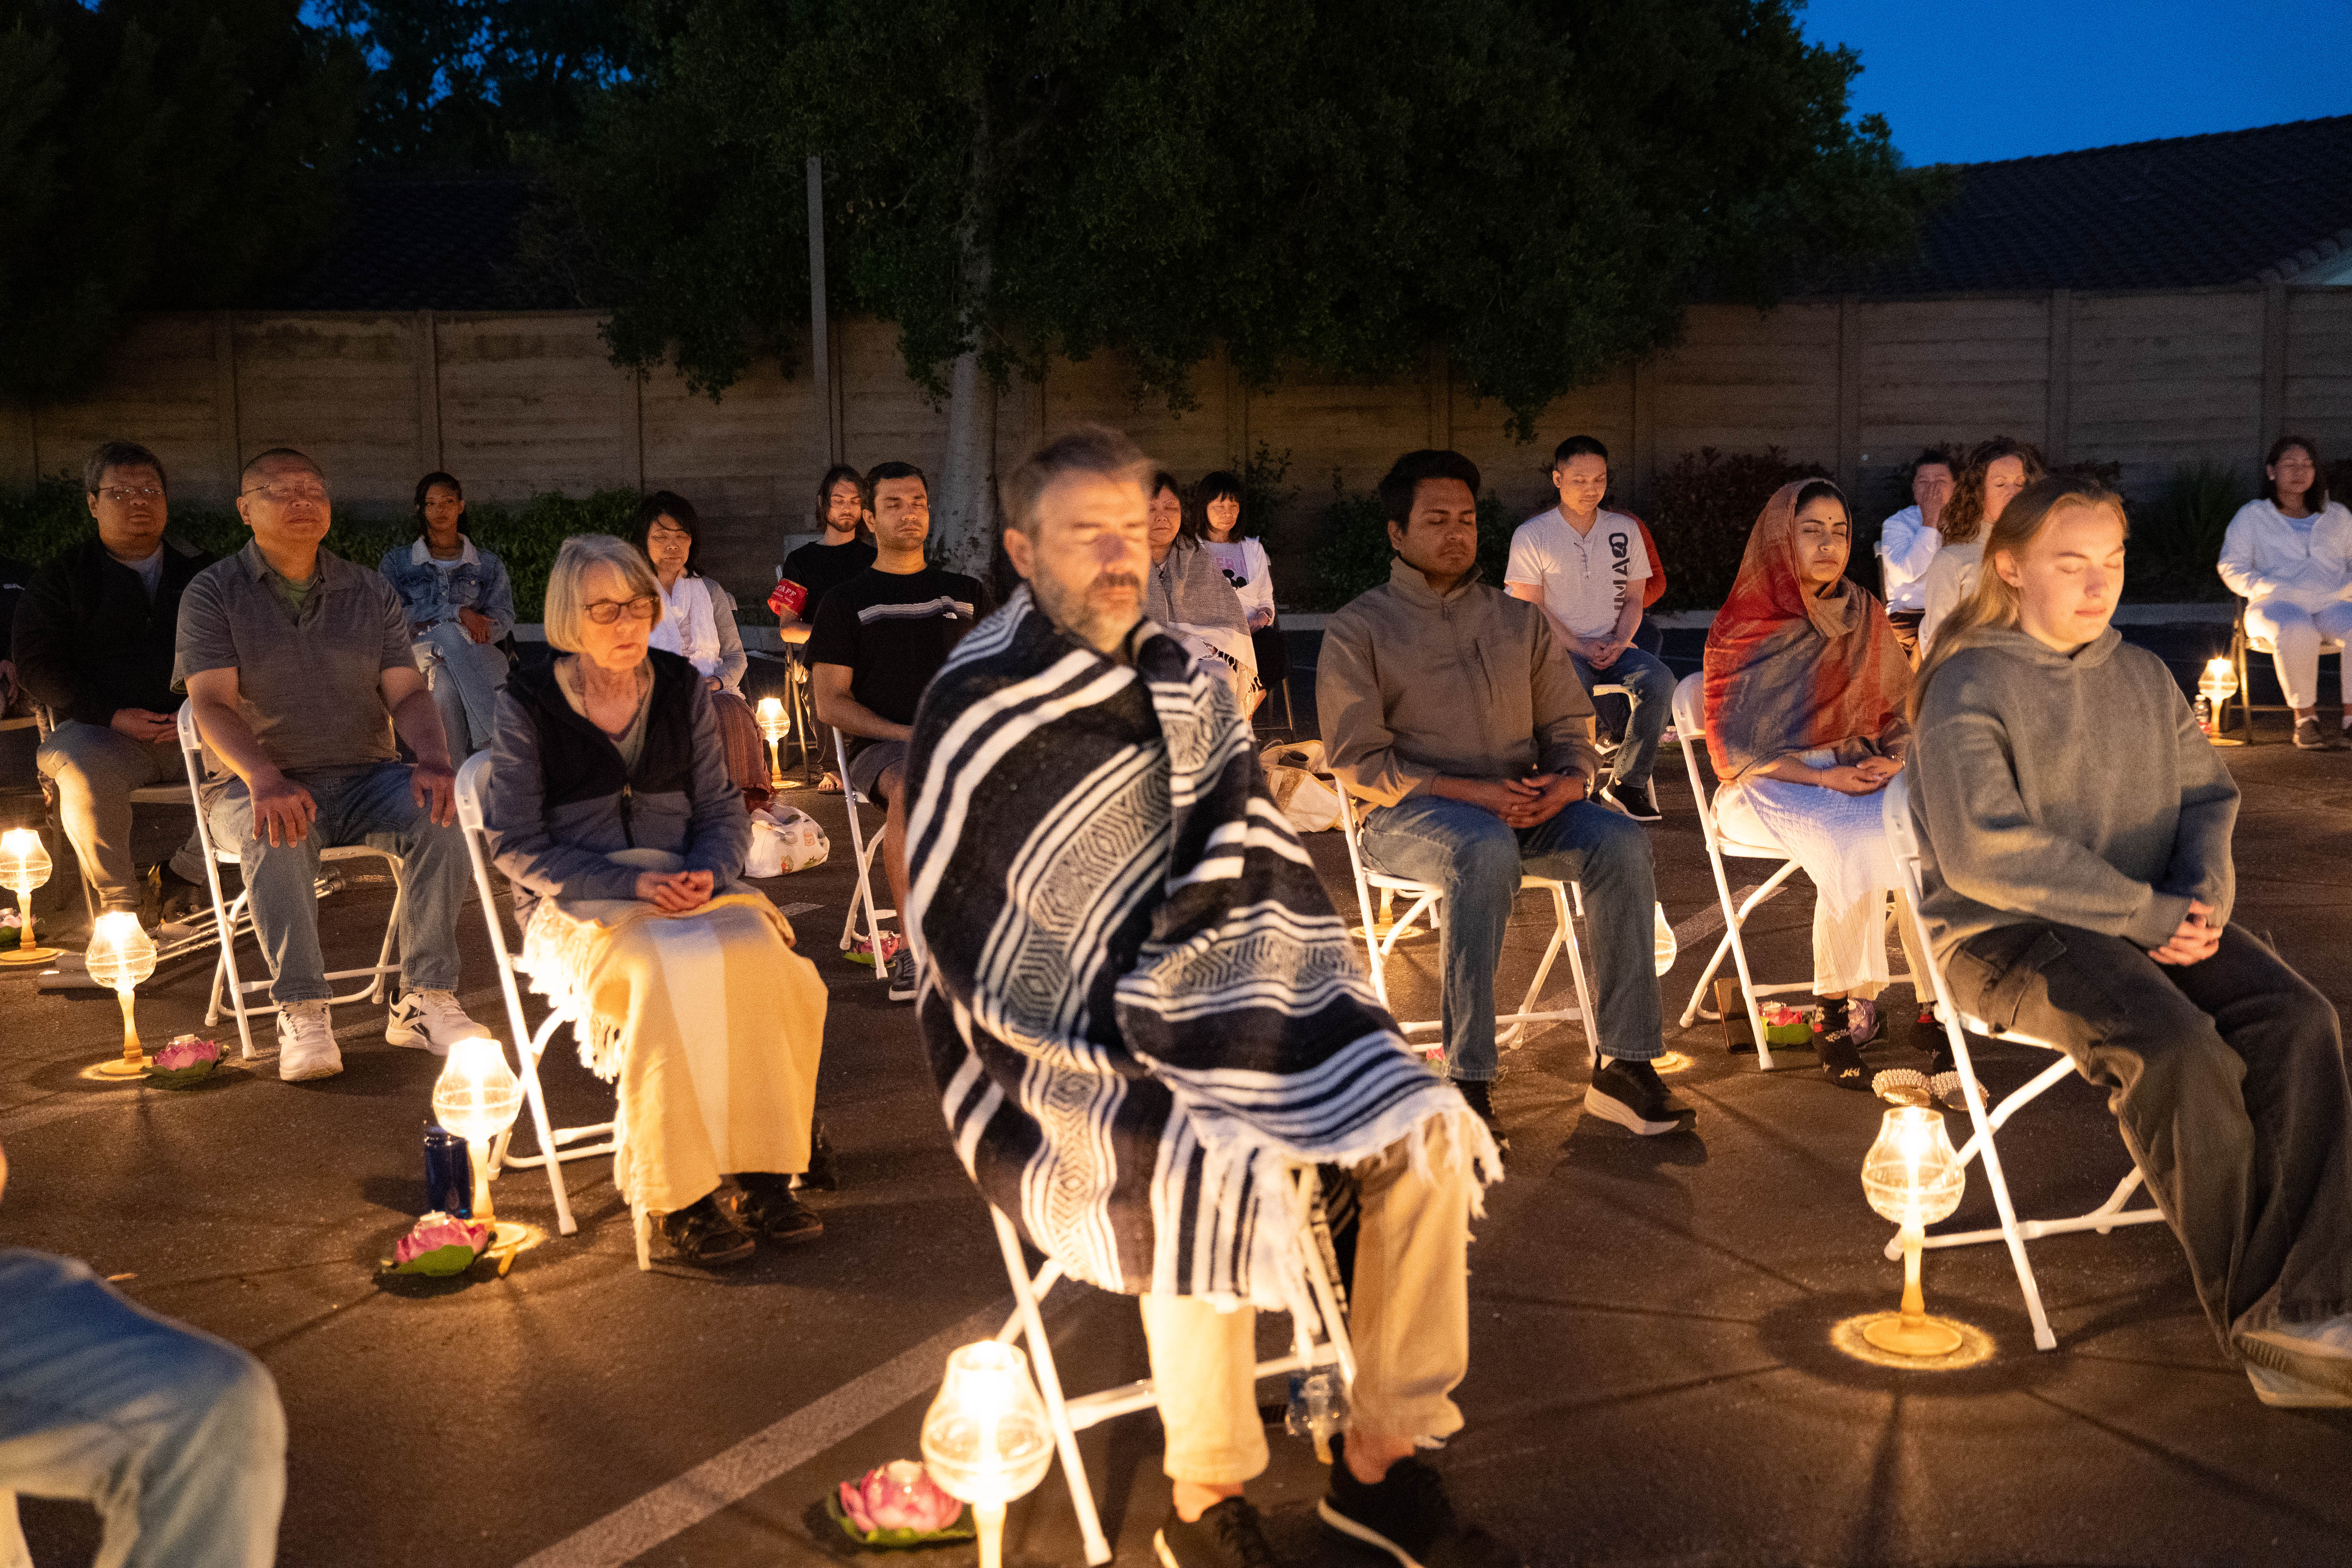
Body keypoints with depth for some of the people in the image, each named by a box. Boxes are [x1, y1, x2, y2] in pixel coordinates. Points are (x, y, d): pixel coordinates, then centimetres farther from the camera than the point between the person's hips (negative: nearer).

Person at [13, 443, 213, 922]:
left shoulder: (201, 572, 18)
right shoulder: (62, 578, 14)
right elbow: (38, 666, 4)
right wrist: (113, 716, -11)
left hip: (195, 728, 2)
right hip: (100, 730, -2)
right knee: (86, 775, -36)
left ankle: (185, 873, -7)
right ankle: (117, 901, -14)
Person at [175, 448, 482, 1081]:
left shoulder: (371, 593, 12)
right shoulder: (213, 593, 3)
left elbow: (407, 692, 4)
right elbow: (212, 703, -10)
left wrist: (434, 759, -19)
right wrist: (264, 778, -30)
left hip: (365, 777, 3)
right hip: (254, 784, -2)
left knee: (440, 810, -28)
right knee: (276, 833, -37)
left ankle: (424, 999, -23)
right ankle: (302, 1012, -29)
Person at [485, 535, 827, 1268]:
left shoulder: (685, 690, 10)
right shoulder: (527, 706, -1)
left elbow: (722, 812, 11)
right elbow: (518, 847, -4)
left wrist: (705, 872, -12)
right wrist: (633, 884, -17)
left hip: (686, 885, 3)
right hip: (575, 904, -3)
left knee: (759, 951, -30)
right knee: (670, 970, -35)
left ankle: (761, 1177, -23)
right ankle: (680, 1196, -26)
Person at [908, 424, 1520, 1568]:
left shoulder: (1179, 682, 10)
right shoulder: (979, 713, -10)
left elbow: (1251, 862, 12)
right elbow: (960, 943, -13)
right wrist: (1127, 1048, -17)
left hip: (1201, 1005, 7)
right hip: (1053, 1044, -6)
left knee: (1426, 1127, -9)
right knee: (1214, 1175, -33)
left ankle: (1381, 1459, 4)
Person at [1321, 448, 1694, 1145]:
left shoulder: (1521, 621, 19)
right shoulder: (1358, 629, 5)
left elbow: (1569, 724, 18)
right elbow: (1358, 763, -4)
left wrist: (1570, 780, -8)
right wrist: (1471, 792, -17)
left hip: (1521, 807, 4)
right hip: (1408, 814, -4)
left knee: (1621, 842, -25)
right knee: (1486, 849, -38)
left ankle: (1625, 1066, -23)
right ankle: (1466, 1082, -36)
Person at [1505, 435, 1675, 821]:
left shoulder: (1625, 531, 12)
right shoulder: (1531, 536, -1)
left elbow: (1633, 599, 14)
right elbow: (1530, 609, -4)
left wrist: (1619, 642, -7)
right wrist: (1582, 647, -14)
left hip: (1613, 647, 4)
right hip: (1558, 649, -4)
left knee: (1660, 680, -28)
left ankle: (1628, 782, -17)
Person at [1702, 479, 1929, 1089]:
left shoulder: (1865, 617, 11)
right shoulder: (1745, 628, -4)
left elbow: (1902, 711, 16)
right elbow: (1734, 743, -7)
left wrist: (1894, 759, -6)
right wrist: (1823, 778, -17)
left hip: (1859, 774, 5)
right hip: (1769, 784, -5)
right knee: (1855, 844, -35)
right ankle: (1838, 1018, -23)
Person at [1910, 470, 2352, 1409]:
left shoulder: (2145, 678, 17)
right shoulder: (1968, 689, -5)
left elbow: (2208, 796, 17)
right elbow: (1985, 852, -17)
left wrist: (2203, 896, -6)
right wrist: (2147, 913, -18)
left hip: (2155, 920, 6)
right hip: (2008, 936, -6)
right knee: (2177, 1048, -33)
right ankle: (2249, 1312, -20)